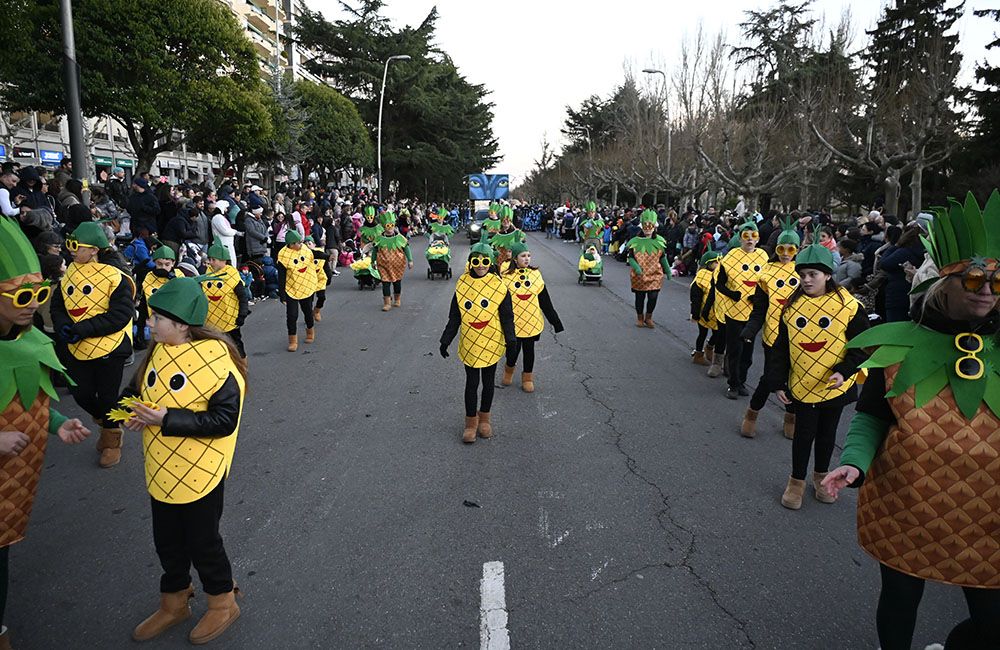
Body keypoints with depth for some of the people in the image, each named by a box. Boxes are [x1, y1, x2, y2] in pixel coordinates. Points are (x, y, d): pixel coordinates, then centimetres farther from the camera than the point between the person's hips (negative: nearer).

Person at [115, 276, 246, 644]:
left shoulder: (216, 359, -22)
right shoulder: (159, 350, 0)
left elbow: (224, 420, -24)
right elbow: (138, 390, 14)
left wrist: (166, 419, -27)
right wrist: (131, 409, -9)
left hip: (200, 472, -7)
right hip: (160, 469, 7)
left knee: (202, 542, 11)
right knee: (167, 542, 21)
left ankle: (223, 603, 35)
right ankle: (174, 604, 45)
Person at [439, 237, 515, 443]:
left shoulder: (499, 286, -8)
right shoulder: (462, 285, -5)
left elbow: (507, 316, -3)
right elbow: (454, 317, 3)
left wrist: (511, 341, -9)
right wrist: (445, 341, 3)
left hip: (492, 343, 0)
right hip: (469, 343, 0)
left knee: (488, 382, 13)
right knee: (471, 383, 7)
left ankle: (485, 417, 32)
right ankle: (471, 421, 21)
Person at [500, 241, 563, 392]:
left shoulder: (535, 274, -1)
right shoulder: (506, 277, -9)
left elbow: (545, 300, 4)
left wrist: (555, 320, 5)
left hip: (532, 321, 2)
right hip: (513, 322, -2)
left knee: (529, 350, 13)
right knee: (513, 350, 4)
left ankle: (527, 378, 32)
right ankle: (509, 370, 37)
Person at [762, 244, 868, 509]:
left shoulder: (848, 305, -10)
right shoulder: (792, 305, -3)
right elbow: (780, 347, 2)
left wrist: (844, 371, -19)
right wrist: (777, 382, -1)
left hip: (834, 386, 0)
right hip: (801, 385, 1)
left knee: (827, 432, 16)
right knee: (803, 433, 7)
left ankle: (821, 476, 38)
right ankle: (797, 480, 25)